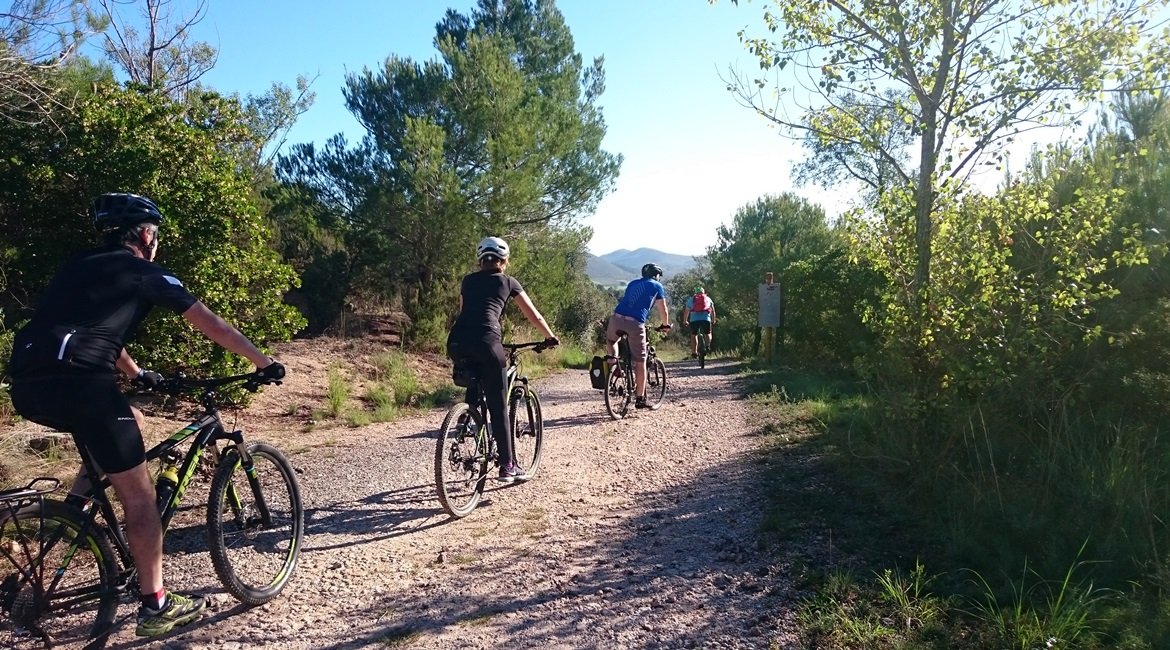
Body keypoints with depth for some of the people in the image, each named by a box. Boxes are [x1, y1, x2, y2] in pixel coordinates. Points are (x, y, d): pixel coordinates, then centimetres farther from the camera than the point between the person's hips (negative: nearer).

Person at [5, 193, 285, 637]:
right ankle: (155, 606, 9)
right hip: (75, 380, -8)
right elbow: (212, 326, 10)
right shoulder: (145, 273, 8)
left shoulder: (80, 267, 27)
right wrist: (264, 362, 19)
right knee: (139, 495, 3)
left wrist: (138, 374, 53)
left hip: (27, 382, 8)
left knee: (130, 423, 31)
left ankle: (73, 508, 17)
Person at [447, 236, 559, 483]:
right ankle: (507, 465, 8)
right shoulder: (508, 282, 19)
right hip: (485, 340, -3)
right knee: (498, 408, 4)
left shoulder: (468, 280, 27)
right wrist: (550, 337, 39)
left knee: (473, 391, 30)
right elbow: (534, 316, 24)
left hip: (456, 341, 4)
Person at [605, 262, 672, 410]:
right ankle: (640, 399, 11)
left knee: (610, 341, 35)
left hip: (617, 317, 4)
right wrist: (666, 325, 38)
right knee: (640, 362, 7)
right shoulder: (657, 286, 17)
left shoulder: (632, 284, 29)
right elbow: (663, 310, 20)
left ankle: (612, 358, 5)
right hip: (635, 323, -3)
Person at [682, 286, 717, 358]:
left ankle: (694, 353, 3)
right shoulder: (708, 299, 24)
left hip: (694, 319, 0)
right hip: (706, 319, 0)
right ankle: (708, 345, -7)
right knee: (708, 334, 19)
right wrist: (713, 320, 35)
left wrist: (685, 321, 33)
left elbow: (686, 311, 23)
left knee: (694, 335, 13)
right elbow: (713, 311, 23)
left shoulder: (691, 299, 23)